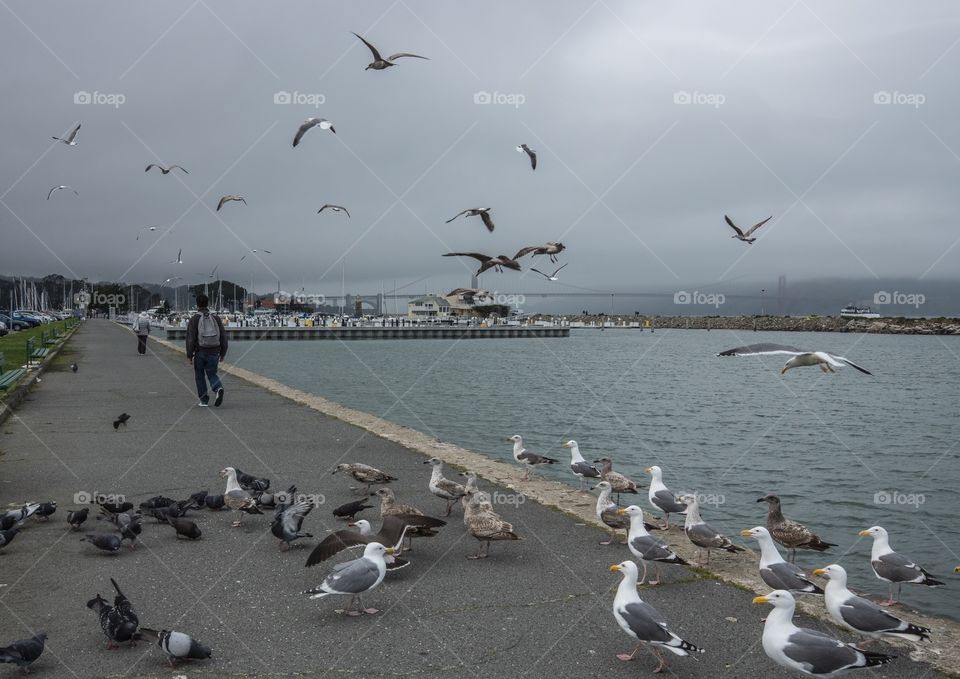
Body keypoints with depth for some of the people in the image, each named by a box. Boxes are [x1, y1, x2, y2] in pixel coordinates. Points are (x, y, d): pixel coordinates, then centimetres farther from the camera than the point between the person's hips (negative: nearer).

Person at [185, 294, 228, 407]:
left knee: (200, 376, 13)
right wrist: (222, 353, 12)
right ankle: (218, 388, -18)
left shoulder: (194, 319, -5)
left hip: (200, 353, -2)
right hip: (214, 353, 2)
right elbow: (223, 337, 4)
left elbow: (190, 339, -10)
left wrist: (189, 355, -4)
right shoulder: (216, 318, 4)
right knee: (212, 374, 12)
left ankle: (204, 400, 12)